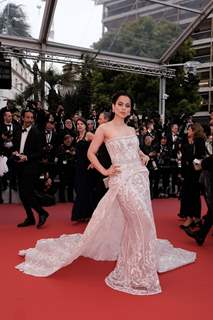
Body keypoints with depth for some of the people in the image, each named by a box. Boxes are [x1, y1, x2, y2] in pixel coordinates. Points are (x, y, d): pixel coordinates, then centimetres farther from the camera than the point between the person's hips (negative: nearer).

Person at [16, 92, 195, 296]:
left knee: (134, 224, 11)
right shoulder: (105, 128, -3)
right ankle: (139, 272, 6)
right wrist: (104, 171, -7)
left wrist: (144, 157, 12)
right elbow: (91, 153, -1)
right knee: (142, 222, -12)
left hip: (141, 177, 7)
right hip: (123, 180, -7)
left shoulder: (131, 130, 15)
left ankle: (132, 266, 30)